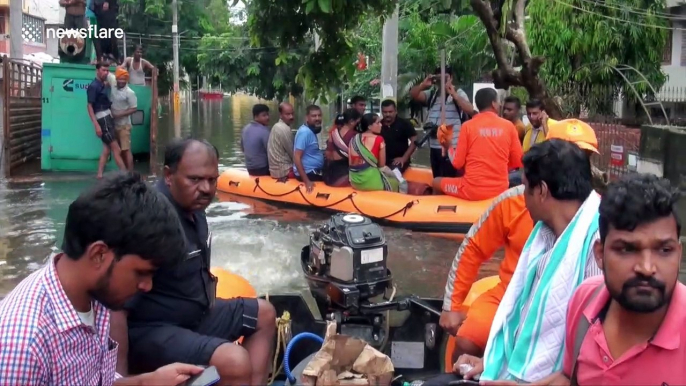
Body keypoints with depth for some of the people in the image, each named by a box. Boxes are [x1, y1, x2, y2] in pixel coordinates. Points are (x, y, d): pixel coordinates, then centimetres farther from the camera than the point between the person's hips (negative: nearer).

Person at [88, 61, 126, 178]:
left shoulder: (103, 84, 13)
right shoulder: (93, 86, -12)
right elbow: (90, 106, -17)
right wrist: (96, 125, -23)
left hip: (108, 117, 9)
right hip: (102, 118, -9)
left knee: (107, 148, 8)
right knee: (116, 149, -8)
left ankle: (100, 174, 9)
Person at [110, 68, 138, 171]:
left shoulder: (129, 92, -12)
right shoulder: (113, 89, 4)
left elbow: (134, 109, -13)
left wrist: (120, 114, -18)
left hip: (124, 125, -7)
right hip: (115, 124, 7)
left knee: (126, 149, -9)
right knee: (120, 149, 11)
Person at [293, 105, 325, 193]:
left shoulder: (311, 131, 10)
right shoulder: (305, 132, -20)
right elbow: (296, 157, -24)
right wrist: (307, 181, -26)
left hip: (313, 170, 10)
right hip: (308, 173, -10)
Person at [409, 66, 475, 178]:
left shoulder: (458, 93, 0)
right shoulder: (432, 94, 12)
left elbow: (470, 110, -14)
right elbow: (413, 95, 4)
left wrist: (453, 94, -19)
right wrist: (423, 85, -12)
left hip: (451, 147, -5)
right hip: (434, 146, 6)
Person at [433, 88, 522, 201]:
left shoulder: (468, 126, -5)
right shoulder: (508, 126, 0)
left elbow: (457, 163, -3)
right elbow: (517, 162, 5)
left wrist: (449, 147, 16)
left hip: (472, 190, -3)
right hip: (500, 190, 3)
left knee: (436, 182, 23)